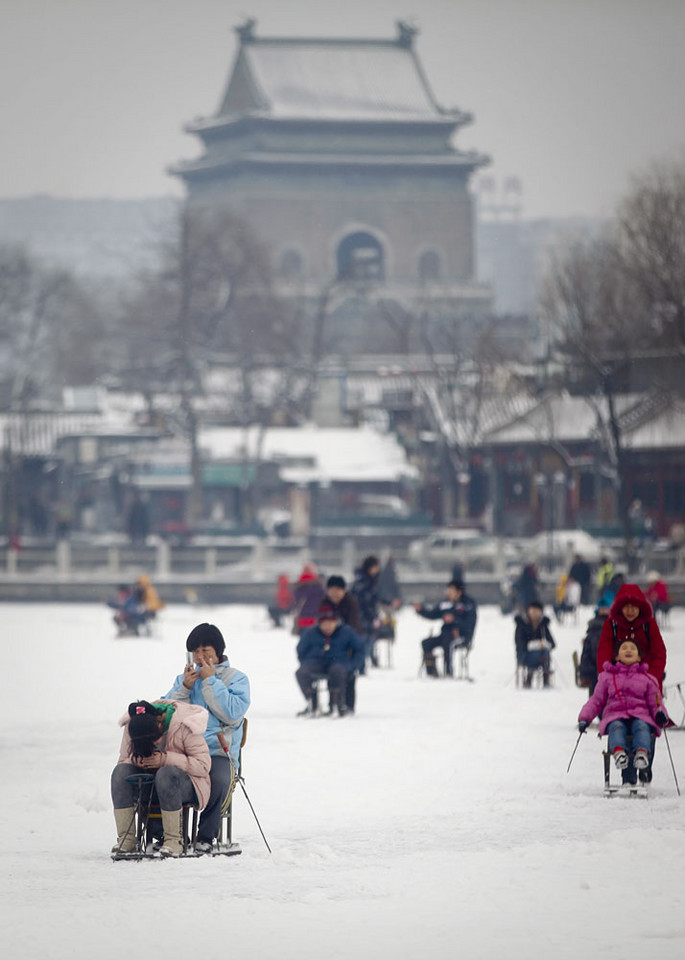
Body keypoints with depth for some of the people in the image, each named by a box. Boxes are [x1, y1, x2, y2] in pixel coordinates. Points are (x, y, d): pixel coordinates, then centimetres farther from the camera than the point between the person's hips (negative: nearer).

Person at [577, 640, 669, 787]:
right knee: (617, 727, -36)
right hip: (615, 716, 0)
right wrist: (584, 718, 6)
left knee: (641, 726, -36)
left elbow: (655, 703, 16)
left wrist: (660, 714, -8)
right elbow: (596, 701, 22)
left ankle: (642, 753, -63)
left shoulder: (647, 679, 23)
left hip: (640, 715, 0)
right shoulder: (607, 677, 24)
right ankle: (618, 752, -64)